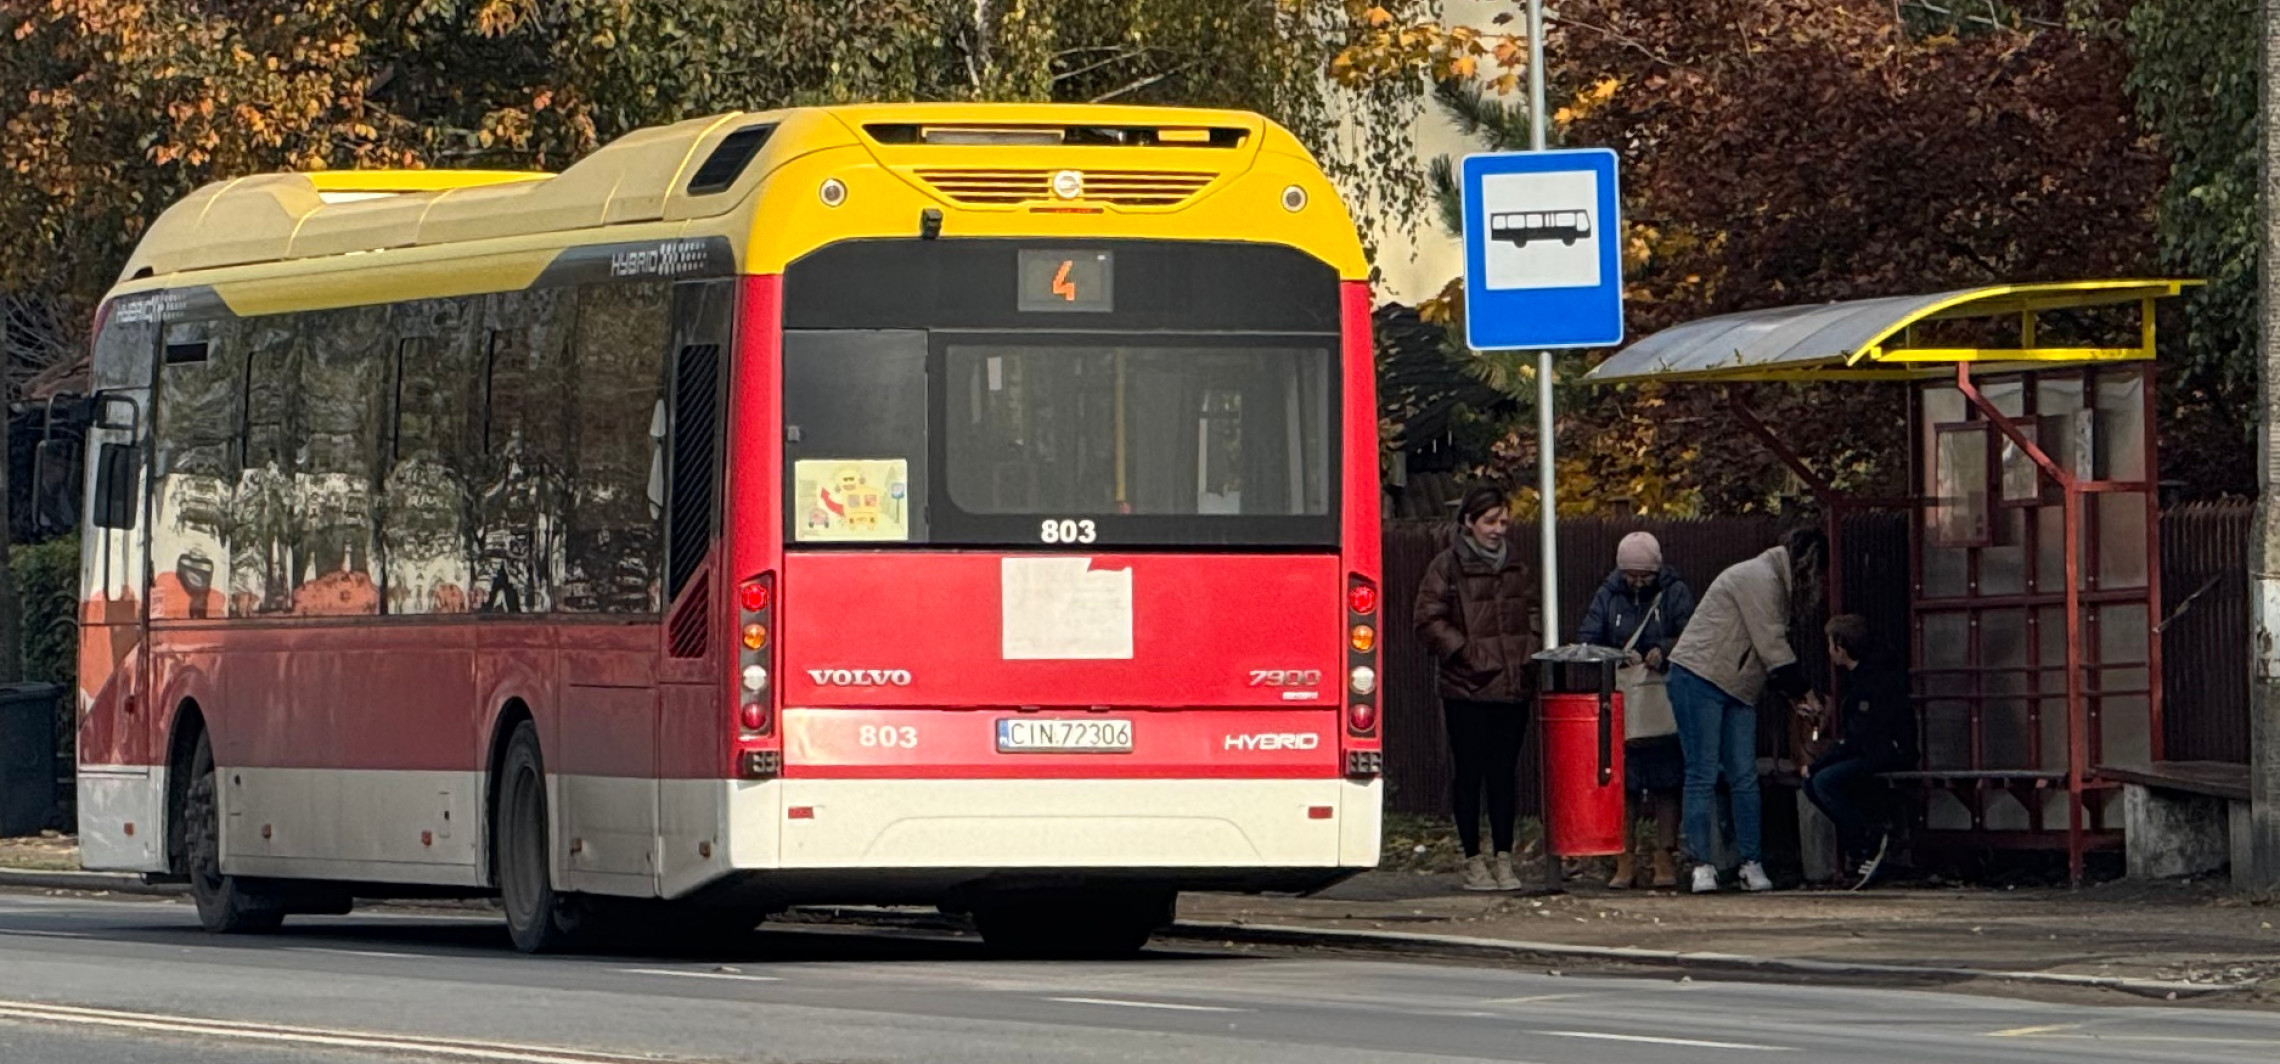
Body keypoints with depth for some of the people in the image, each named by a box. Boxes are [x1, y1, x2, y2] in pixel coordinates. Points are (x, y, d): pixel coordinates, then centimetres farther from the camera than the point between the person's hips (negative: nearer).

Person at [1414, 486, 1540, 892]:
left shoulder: (1515, 565, 13)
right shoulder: (1448, 566, -3)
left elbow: (1532, 612, 23)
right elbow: (1429, 621, -5)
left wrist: (1529, 653, 7)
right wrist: (1465, 653, -13)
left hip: (1513, 687, 4)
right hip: (1466, 690, -4)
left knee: (1505, 774, 5)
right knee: (1470, 775, 1)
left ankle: (1503, 859, 10)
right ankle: (1473, 861, 7)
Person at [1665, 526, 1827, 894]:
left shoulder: (1775, 586, 18)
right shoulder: (1758, 579, -13)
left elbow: (1772, 651, 19)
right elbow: (1772, 648, -15)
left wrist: (1792, 694, 7)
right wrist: (1799, 691, -6)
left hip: (1737, 690, 10)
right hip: (1699, 681, -10)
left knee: (1744, 777, 3)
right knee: (1703, 776, -8)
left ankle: (1751, 864, 4)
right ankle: (1701, 866, -8)